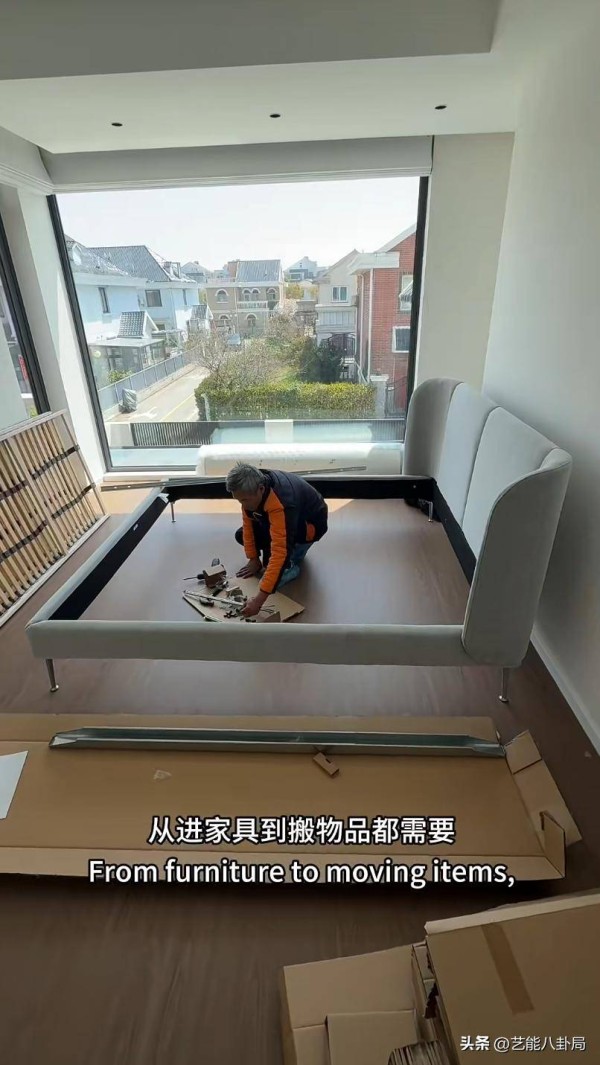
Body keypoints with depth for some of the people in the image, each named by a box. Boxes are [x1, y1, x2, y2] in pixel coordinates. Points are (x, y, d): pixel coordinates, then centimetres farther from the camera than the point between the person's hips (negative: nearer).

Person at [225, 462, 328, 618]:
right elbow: (247, 521, -7)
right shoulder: (251, 487, -22)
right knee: (241, 535, 0)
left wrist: (259, 599, -51)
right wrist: (253, 559, -7)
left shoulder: (281, 504, -44)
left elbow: (279, 552, -48)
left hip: (309, 523, -8)